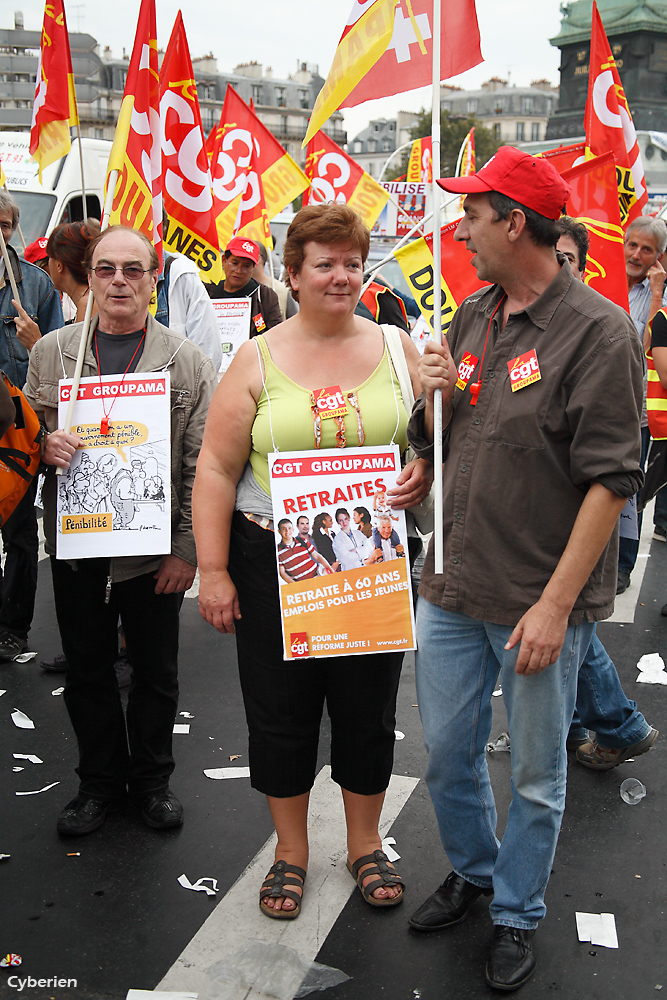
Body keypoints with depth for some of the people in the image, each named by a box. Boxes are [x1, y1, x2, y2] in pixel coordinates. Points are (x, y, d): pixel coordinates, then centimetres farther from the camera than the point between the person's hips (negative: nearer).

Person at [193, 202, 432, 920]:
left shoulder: (397, 350, 4)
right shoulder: (257, 361, -1)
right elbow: (216, 468, -3)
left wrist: (426, 475, -14)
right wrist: (213, 572, -7)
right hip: (273, 562, -1)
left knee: (368, 708, 12)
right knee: (281, 711, 10)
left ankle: (365, 845, 34)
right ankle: (290, 850, 32)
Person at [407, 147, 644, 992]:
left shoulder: (596, 329, -13)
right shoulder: (471, 317, 7)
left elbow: (609, 479, -17)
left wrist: (556, 603, -20)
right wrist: (435, 395, -7)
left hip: (540, 602, -6)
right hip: (451, 589, 6)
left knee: (535, 778, 13)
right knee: (447, 755, 19)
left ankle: (516, 914, 34)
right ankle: (472, 869, 44)